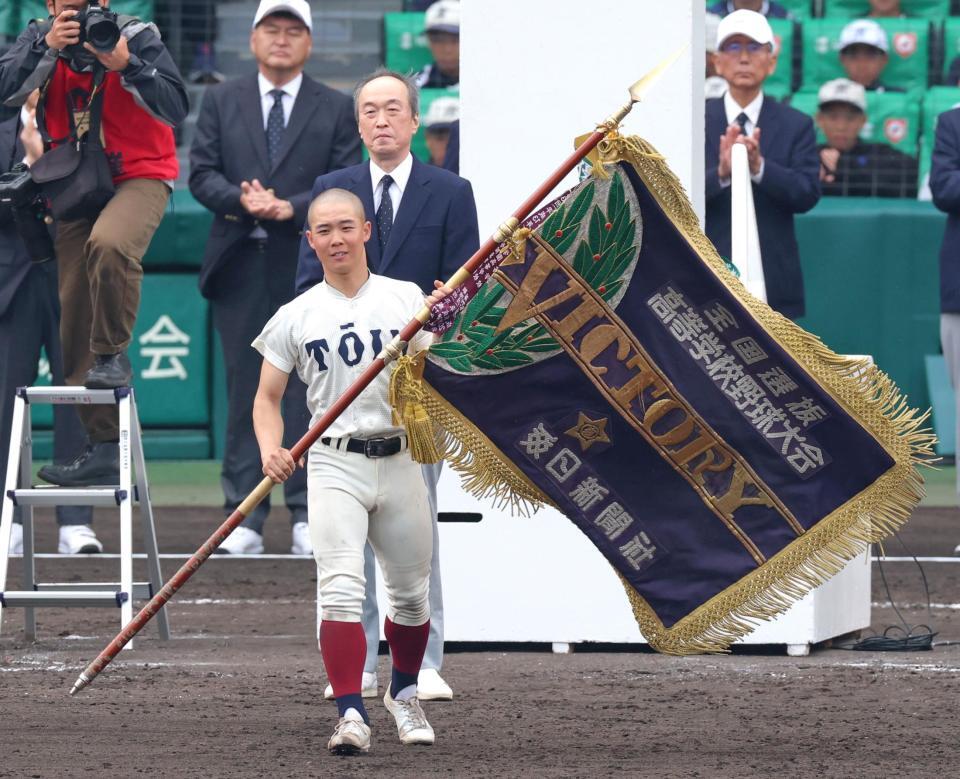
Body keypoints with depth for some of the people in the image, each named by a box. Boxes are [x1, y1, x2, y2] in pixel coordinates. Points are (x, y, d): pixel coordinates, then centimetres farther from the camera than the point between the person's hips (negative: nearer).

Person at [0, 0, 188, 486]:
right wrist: (47, 47, -24)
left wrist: (125, 65, -27)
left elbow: (175, 109, -16)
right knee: (75, 327, 0)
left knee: (109, 245, -39)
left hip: (140, 177, -4)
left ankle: (113, 355, -17)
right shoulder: (39, 40, 2)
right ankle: (104, 450, 5)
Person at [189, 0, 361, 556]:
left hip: (309, 265, -1)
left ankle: (307, 516, 5)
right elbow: (202, 173, 6)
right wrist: (241, 199, -14)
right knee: (245, 392, 2)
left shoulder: (335, 109, 8)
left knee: (309, 393, -1)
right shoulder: (222, 101, 12)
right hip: (241, 267, 1)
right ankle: (245, 518, 4)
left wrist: (291, 208, -14)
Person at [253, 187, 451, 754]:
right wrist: (271, 451, -11)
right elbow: (268, 397, 8)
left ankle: (404, 695, 36)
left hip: (399, 462, 2)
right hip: (335, 466, -2)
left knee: (411, 595, 12)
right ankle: (352, 716, -21)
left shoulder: (407, 300, 7)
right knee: (341, 592, -18)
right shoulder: (296, 317, 5)